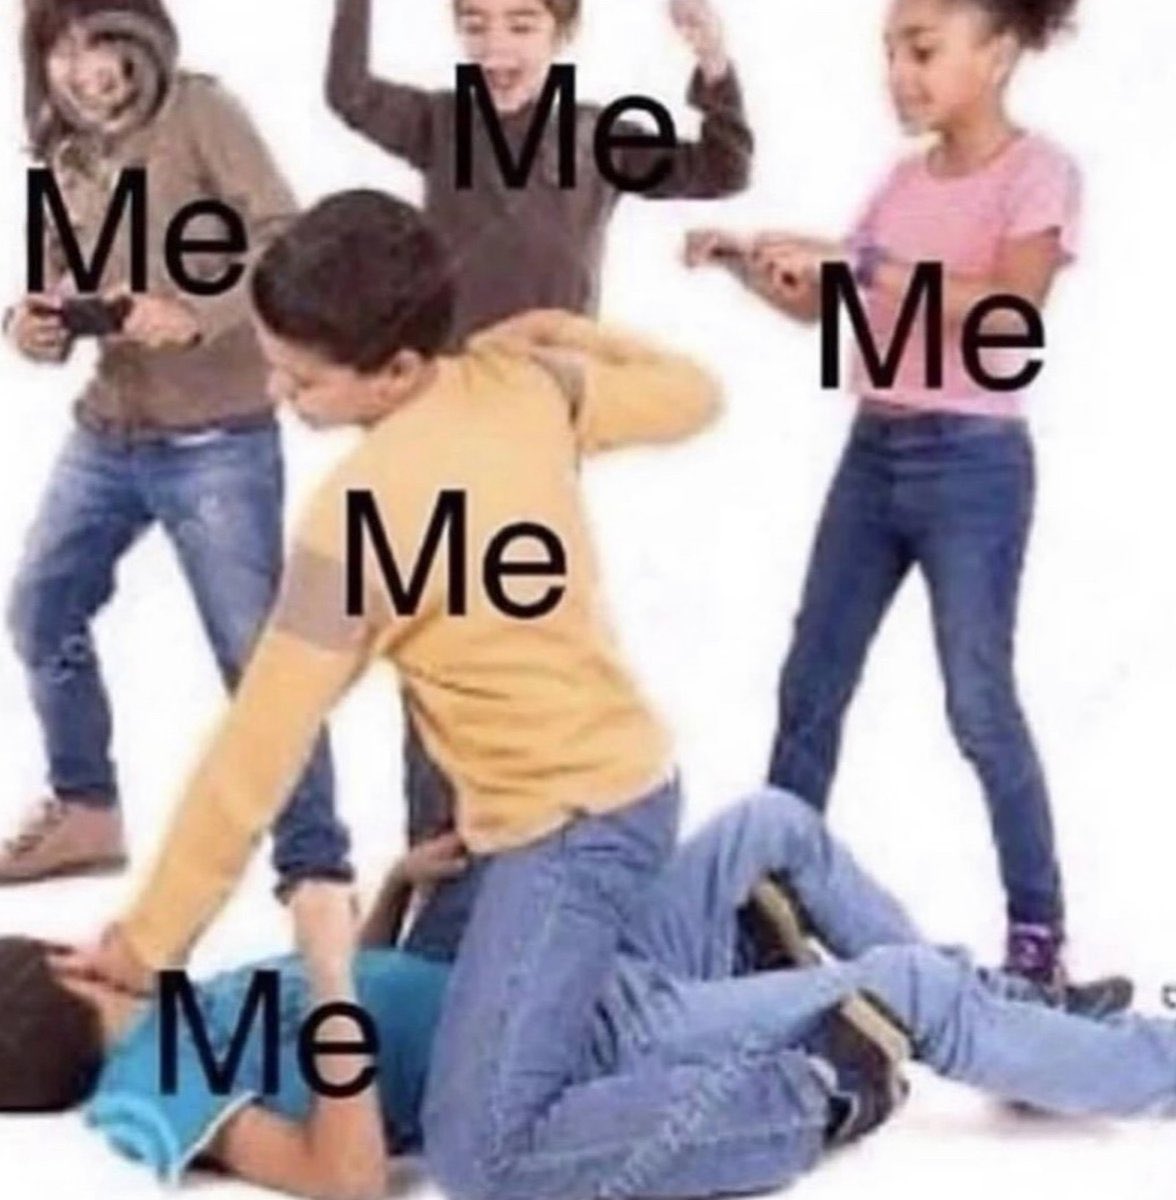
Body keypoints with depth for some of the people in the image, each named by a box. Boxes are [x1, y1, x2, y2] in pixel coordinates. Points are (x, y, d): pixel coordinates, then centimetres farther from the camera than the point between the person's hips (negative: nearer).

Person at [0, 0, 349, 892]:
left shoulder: (202, 114, -11)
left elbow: (288, 247, -18)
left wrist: (196, 313, -33)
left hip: (218, 445, -7)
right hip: (103, 437, 7)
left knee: (256, 655, -4)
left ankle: (315, 863, 7)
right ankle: (86, 808, 34)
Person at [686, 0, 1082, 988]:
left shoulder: (1039, 172, -10)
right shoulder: (907, 179, 10)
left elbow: (1007, 311, -26)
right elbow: (821, 305, 15)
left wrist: (859, 260, -29)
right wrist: (744, 260, -2)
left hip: (972, 464, -7)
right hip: (874, 453, 7)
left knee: (980, 702, -5)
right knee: (811, 683, 10)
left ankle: (1038, 922, 7)